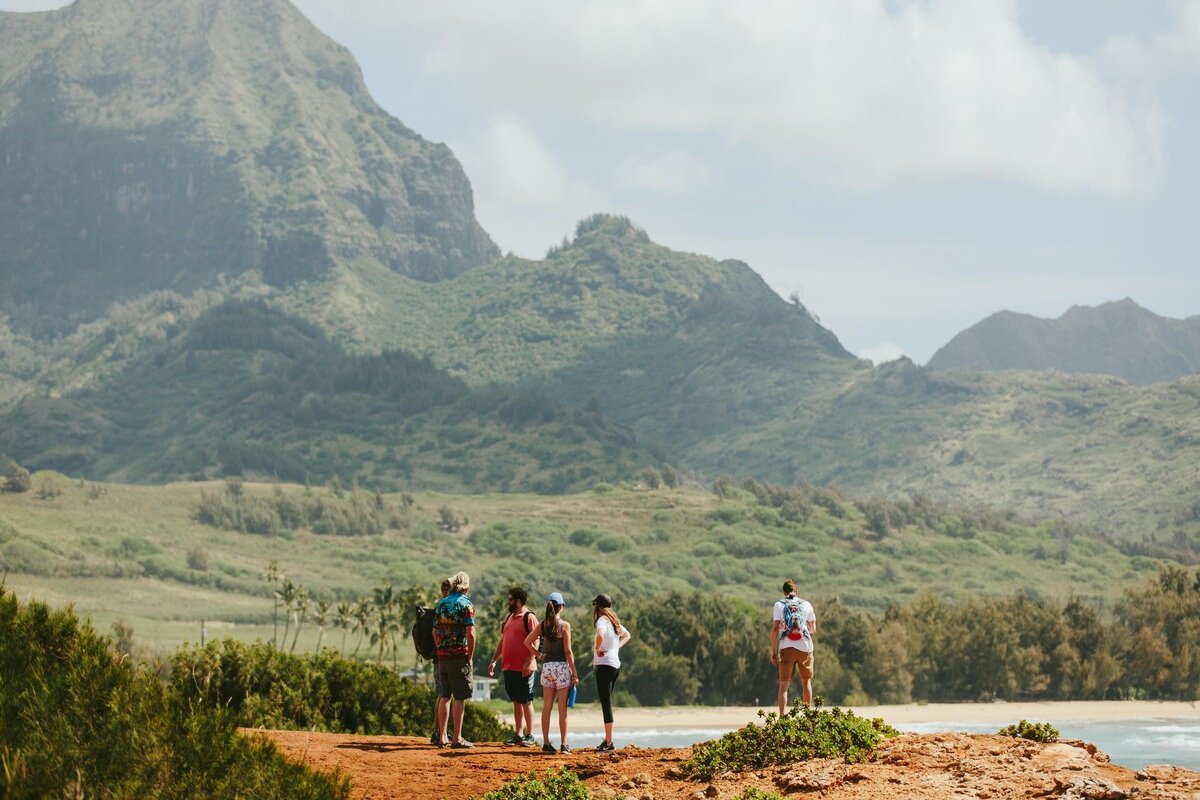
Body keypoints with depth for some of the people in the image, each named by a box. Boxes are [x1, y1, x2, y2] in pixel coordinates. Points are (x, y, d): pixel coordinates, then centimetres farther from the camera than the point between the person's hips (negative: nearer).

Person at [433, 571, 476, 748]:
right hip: (459, 656, -6)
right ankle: (457, 738, -5)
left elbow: (435, 632, 14)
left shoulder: (441, 603, 11)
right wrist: (470, 657, -6)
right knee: (460, 698, -3)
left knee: (445, 696, 14)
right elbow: (470, 633, -15)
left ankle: (442, 736, 16)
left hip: (442, 656, 6)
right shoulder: (465, 604, -8)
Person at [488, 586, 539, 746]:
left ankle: (529, 735, 2)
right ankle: (517, 735, 14)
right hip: (508, 667, 8)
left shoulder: (529, 618, -8)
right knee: (516, 702, 11)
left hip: (524, 669, -8)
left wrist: (529, 662, -22)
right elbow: (502, 640, 22)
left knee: (526, 701, -2)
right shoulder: (509, 618, 17)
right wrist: (494, 660, 15)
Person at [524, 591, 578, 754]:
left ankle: (546, 742, 8)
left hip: (547, 667, 4)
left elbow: (527, 642, 1)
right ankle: (564, 744, 1)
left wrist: (539, 655, 9)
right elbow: (568, 651, -10)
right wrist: (574, 673, -6)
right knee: (562, 708, 1)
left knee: (546, 707, 8)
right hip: (561, 667, -4)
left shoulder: (543, 625, 4)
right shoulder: (564, 625, -8)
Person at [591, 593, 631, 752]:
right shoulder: (614, 621, 14)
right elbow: (627, 635, 32)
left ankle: (609, 743, -10)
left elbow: (600, 635, -34)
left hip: (605, 665, -9)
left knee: (606, 704, -8)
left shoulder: (602, 621, -12)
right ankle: (607, 739, 21)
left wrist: (597, 649, -17)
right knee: (606, 704, 17)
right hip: (616, 665, 9)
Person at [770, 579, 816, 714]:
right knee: (806, 681, 17)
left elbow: (775, 628, -4)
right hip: (805, 647, 1)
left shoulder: (779, 605, 4)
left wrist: (773, 651, -1)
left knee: (784, 683, 0)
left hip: (786, 648, -1)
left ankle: (782, 717, -10)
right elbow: (813, 630, 13)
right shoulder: (806, 605, 9)